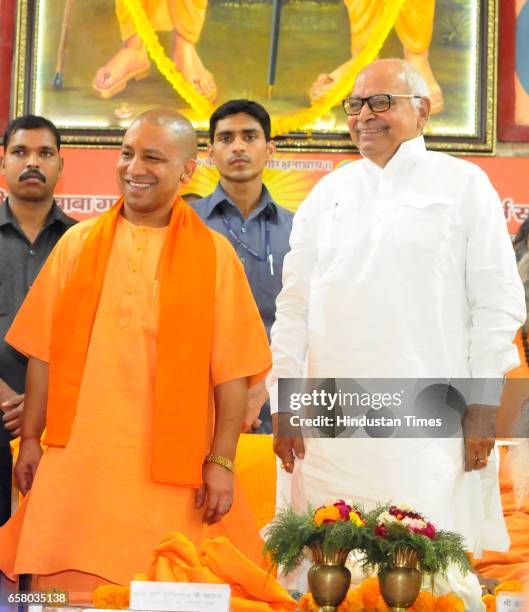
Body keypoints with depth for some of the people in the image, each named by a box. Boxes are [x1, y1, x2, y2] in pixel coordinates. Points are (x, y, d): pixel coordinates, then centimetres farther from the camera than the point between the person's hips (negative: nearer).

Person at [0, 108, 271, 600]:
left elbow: (231, 369, 0)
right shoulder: (79, 242, 10)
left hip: (170, 469, -2)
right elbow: (43, 353, 12)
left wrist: (221, 461, -5)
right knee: (71, 589, 0)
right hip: (77, 460, 2)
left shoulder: (213, 253, 3)